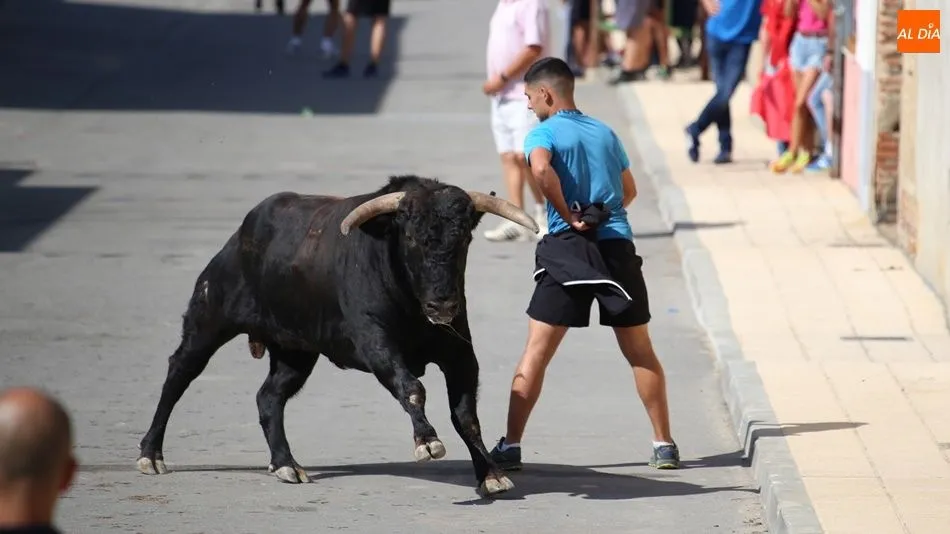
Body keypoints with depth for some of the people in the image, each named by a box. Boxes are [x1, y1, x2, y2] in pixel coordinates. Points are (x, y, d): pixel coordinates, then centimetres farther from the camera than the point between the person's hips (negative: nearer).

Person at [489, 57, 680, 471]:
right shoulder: (605, 132, 16)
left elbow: (541, 169, -23)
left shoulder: (544, 133, -1)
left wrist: (568, 216, -14)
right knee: (641, 353, 12)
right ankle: (664, 445, 13)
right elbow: (629, 190, 24)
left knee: (536, 353, -1)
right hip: (619, 246, 4)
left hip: (570, 249, -4)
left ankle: (510, 446, -4)